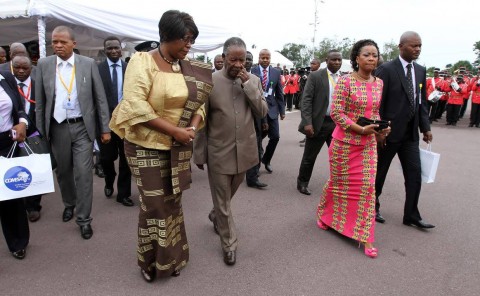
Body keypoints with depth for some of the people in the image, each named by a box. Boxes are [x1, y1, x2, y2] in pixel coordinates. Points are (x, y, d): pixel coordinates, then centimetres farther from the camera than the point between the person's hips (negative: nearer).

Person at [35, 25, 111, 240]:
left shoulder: (88, 64, -3)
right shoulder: (44, 64, 2)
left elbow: (100, 98, -1)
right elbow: (40, 101, 6)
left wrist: (105, 128, -2)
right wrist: (40, 130, 5)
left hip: (82, 126, -2)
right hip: (57, 127, 2)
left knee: (83, 173, -2)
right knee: (63, 171, 16)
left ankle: (84, 219, 11)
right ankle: (69, 203, 42)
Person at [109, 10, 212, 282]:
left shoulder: (189, 68, 3)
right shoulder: (142, 62, -12)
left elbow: (198, 102, 6)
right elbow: (135, 105, -22)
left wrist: (192, 129, -15)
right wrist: (175, 130, -21)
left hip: (179, 147, 5)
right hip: (148, 145, -5)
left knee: (173, 201, 16)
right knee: (155, 204, 4)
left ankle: (172, 257, 36)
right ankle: (152, 260, 29)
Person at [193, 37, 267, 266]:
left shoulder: (253, 80, 1)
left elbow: (262, 112, -6)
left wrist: (248, 84, -14)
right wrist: (200, 153, -3)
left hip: (244, 150, 3)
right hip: (219, 151, -3)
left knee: (227, 196, 22)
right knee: (222, 200, 8)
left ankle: (216, 216, 51)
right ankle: (229, 244, 23)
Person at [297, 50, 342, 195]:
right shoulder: (315, 76, -4)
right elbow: (306, 100, -9)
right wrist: (307, 122, -18)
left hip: (338, 123, 4)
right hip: (318, 123, -3)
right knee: (309, 156, 8)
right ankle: (302, 183, 27)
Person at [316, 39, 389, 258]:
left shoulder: (379, 83, 5)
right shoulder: (345, 81, -12)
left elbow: (375, 112, 15)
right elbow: (336, 112, -15)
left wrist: (380, 129, -4)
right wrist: (360, 129, -22)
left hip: (368, 144, 5)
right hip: (345, 141, -4)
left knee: (367, 186, 2)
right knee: (338, 182, 11)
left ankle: (365, 237, 12)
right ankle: (324, 214, 40)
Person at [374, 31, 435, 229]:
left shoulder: (421, 71, 10)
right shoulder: (386, 70, -10)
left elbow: (422, 102, 13)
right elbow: (377, 103, -12)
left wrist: (425, 127, 6)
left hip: (411, 133, 6)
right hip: (390, 132, -6)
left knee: (415, 174, 5)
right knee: (379, 173, 8)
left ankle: (411, 216, 17)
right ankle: (373, 208, 27)